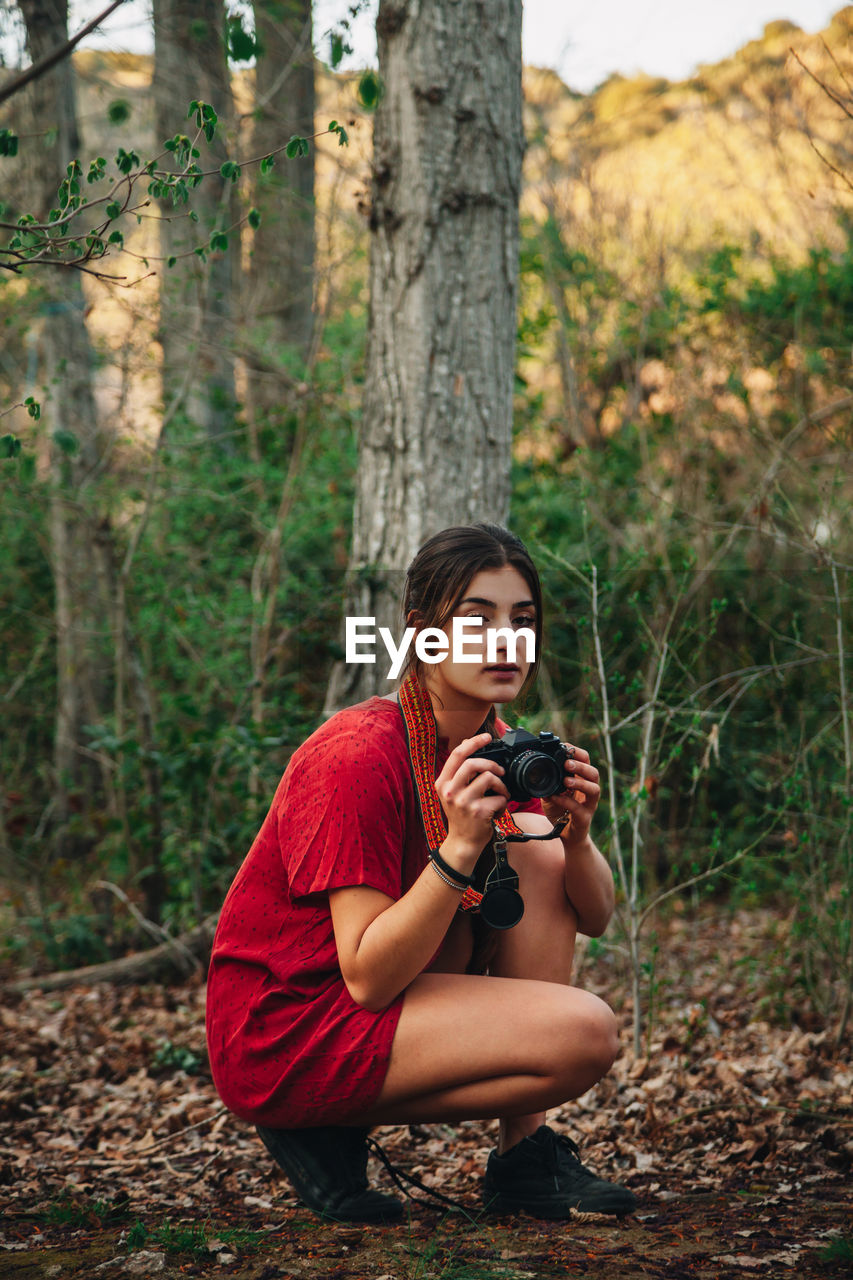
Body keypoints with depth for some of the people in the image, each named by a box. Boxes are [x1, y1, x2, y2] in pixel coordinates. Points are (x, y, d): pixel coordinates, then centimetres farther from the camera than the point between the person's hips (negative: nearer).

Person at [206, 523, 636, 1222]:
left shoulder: (494, 748, 3)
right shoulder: (360, 756, -23)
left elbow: (593, 916, 5)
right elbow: (369, 979, -24)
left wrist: (577, 835, -16)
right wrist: (459, 848, -34)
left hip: (378, 997, 9)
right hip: (281, 1035, -9)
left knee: (534, 849, -3)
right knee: (586, 1031, -20)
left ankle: (525, 1153, -2)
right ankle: (328, 1130, -4)